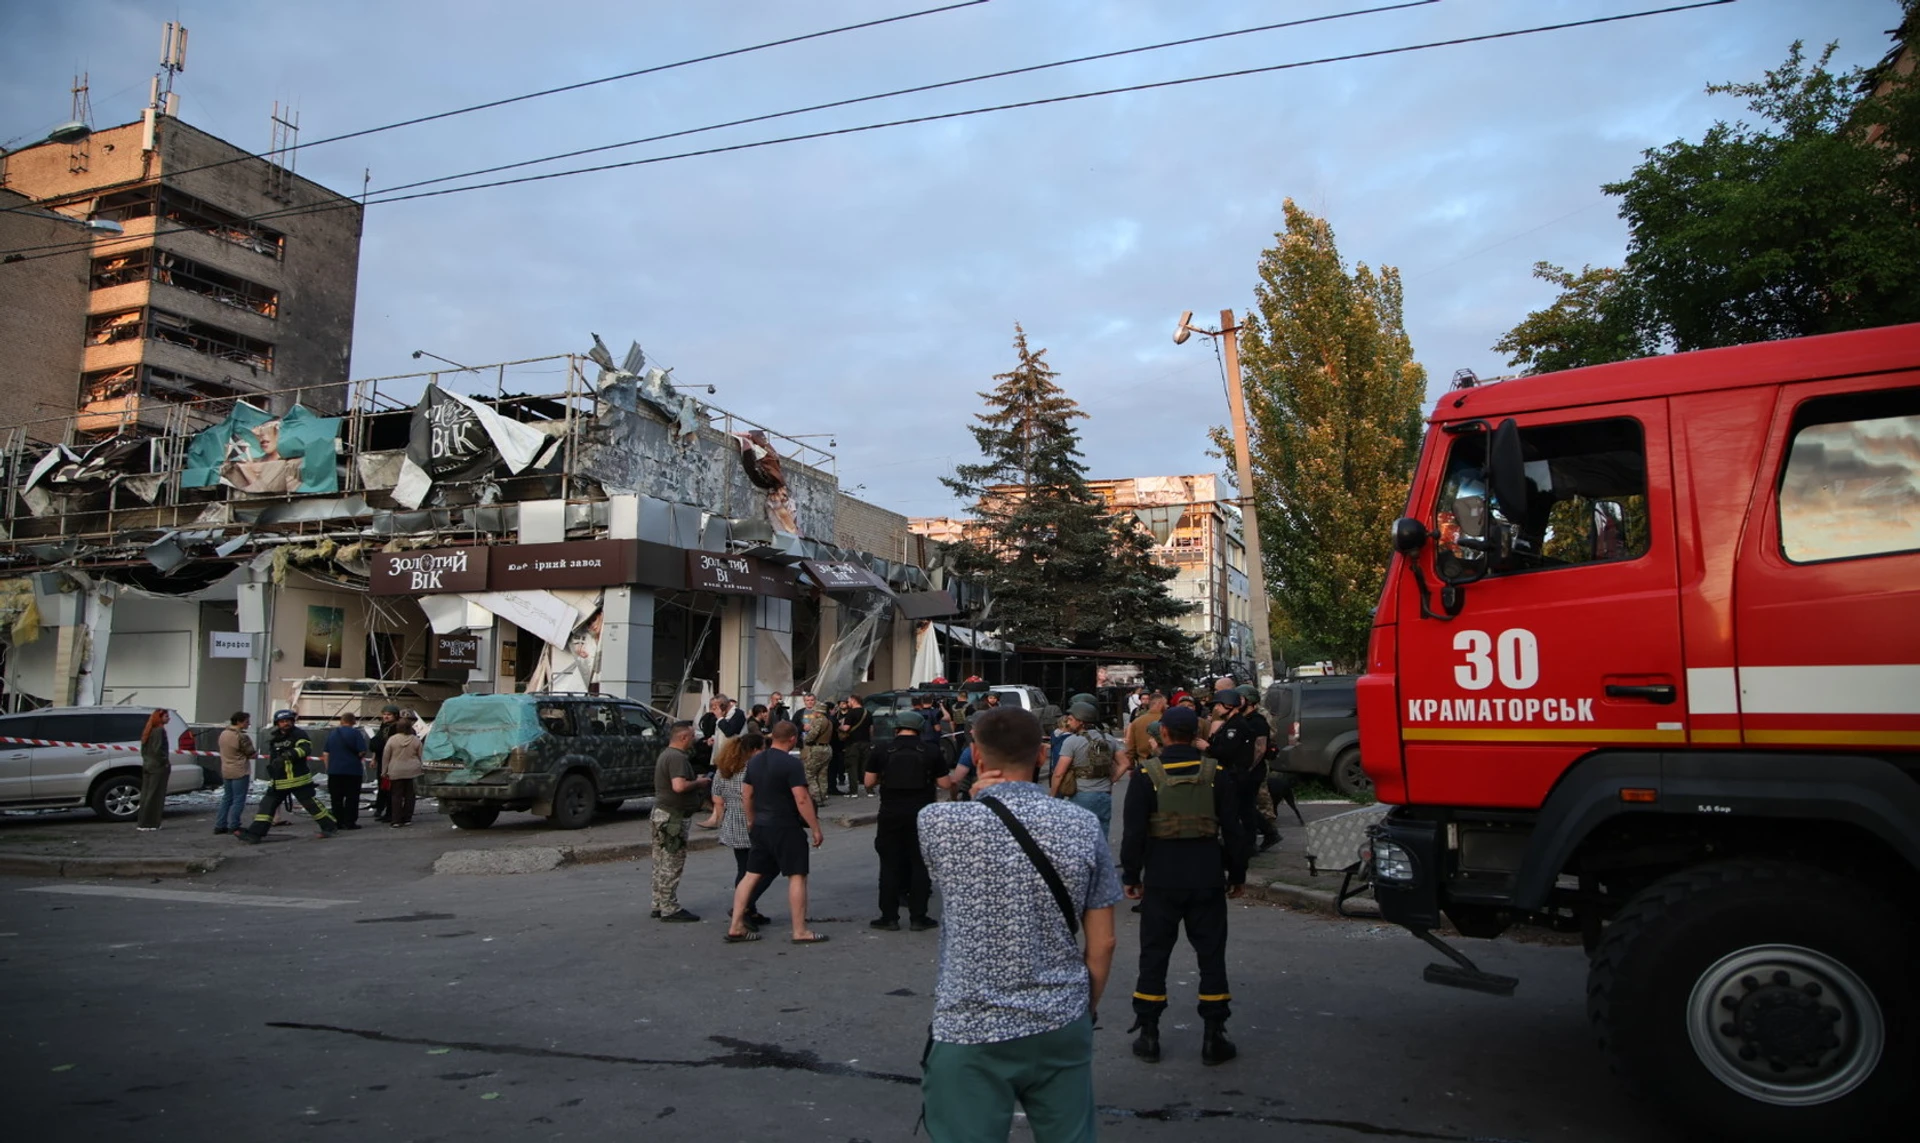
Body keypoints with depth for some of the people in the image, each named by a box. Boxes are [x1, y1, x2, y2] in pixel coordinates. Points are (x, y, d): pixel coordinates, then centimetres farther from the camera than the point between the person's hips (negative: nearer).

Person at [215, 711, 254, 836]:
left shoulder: (223, 734, 7)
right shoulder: (242, 737, -19)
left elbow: (224, 751, 15)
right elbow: (252, 754, -13)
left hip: (226, 771, 8)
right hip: (240, 772, -8)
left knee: (227, 798, 16)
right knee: (238, 800, -1)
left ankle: (220, 826, 17)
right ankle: (233, 827, 0)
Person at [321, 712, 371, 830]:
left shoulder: (332, 733, 8)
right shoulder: (356, 733, -7)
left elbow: (325, 754, 9)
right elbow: (362, 752, -12)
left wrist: (328, 767, 17)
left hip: (334, 770, 4)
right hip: (353, 770, -4)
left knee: (336, 798, 10)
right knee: (351, 798, 2)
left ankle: (338, 822, 11)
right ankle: (350, 822, 0)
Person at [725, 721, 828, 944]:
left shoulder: (754, 761, 8)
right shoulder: (791, 763, -16)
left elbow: (746, 794, 15)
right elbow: (802, 800, -20)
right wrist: (816, 829, -13)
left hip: (760, 827, 7)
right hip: (785, 828, -7)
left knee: (751, 875, 12)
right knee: (797, 876, 1)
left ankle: (736, 927, 14)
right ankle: (800, 932, 4)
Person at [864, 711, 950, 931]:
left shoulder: (883, 752, -2)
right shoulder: (931, 751, -2)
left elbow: (868, 782, 2)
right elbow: (945, 784, 0)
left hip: (891, 814, 0)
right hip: (921, 813, 0)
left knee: (890, 865, 8)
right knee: (920, 865, 7)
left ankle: (889, 917, 11)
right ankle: (918, 917, 9)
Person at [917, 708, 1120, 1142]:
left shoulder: (938, 821, -12)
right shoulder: (1083, 825, -6)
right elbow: (1102, 942, 0)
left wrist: (981, 799, -1)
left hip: (969, 1034, -2)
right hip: (1062, 1028, 3)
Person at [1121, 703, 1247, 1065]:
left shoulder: (1147, 775, -8)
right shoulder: (1216, 773, -2)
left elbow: (1133, 832, -8)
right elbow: (1232, 829, 2)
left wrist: (1131, 876, 2)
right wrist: (1237, 873, 12)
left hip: (1162, 879, -1)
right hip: (1207, 878, 1)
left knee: (1154, 954, 9)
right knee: (1211, 955, 10)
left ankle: (1148, 1035, 14)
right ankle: (1213, 1038, 13)